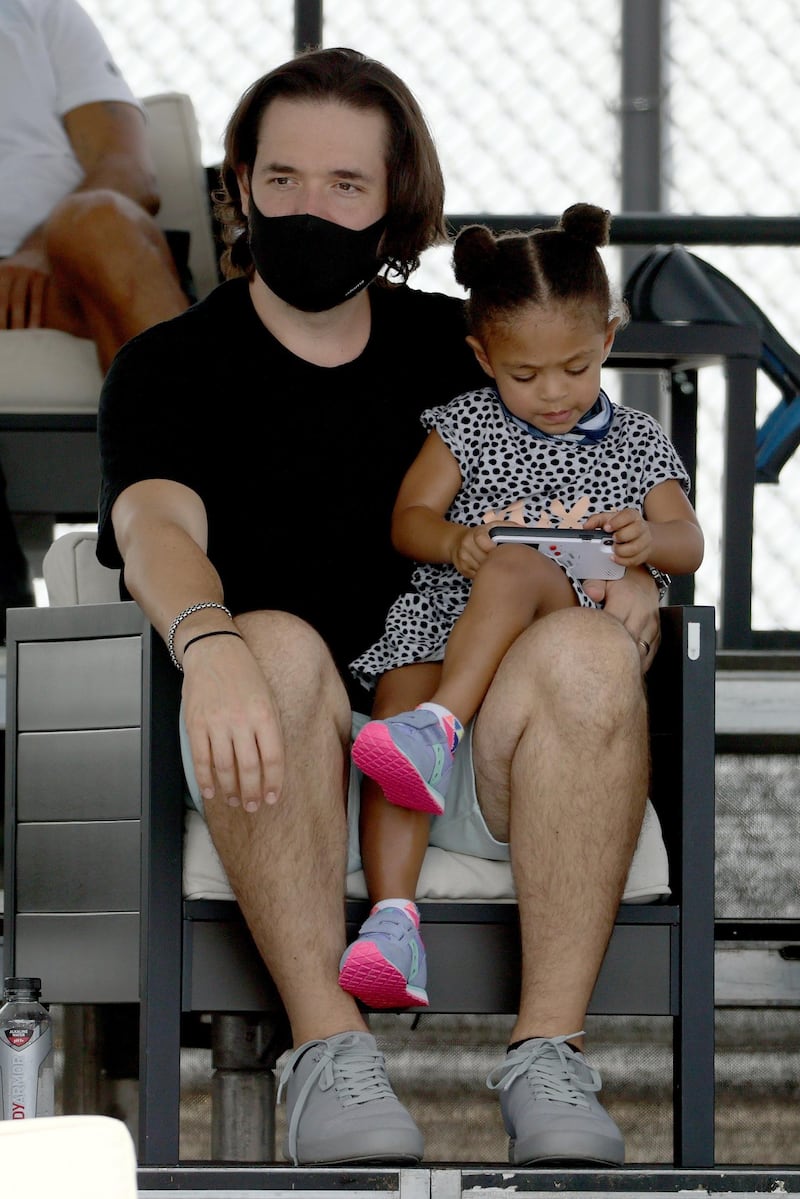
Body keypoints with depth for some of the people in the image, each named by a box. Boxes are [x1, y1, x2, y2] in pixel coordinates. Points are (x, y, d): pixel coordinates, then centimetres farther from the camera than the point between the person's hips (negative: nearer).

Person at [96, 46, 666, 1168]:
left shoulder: (464, 349, 19)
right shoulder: (172, 366, 8)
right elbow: (157, 522, -13)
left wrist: (628, 582, -6)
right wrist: (210, 644, -37)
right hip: (278, 748, -2)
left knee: (586, 652, -29)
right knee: (279, 645, -35)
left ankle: (548, 1056, -31)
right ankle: (329, 1054, -36)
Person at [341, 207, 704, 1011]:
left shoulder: (636, 444, 18)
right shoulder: (467, 426, 18)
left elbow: (689, 546, 11)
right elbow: (407, 520, 11)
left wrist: (648, 540, -14)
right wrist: (454, 541, -14)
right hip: (441, 619, 1)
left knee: (516, 570, -36)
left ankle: (438, 730, -48)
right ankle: (392, 916, -43)